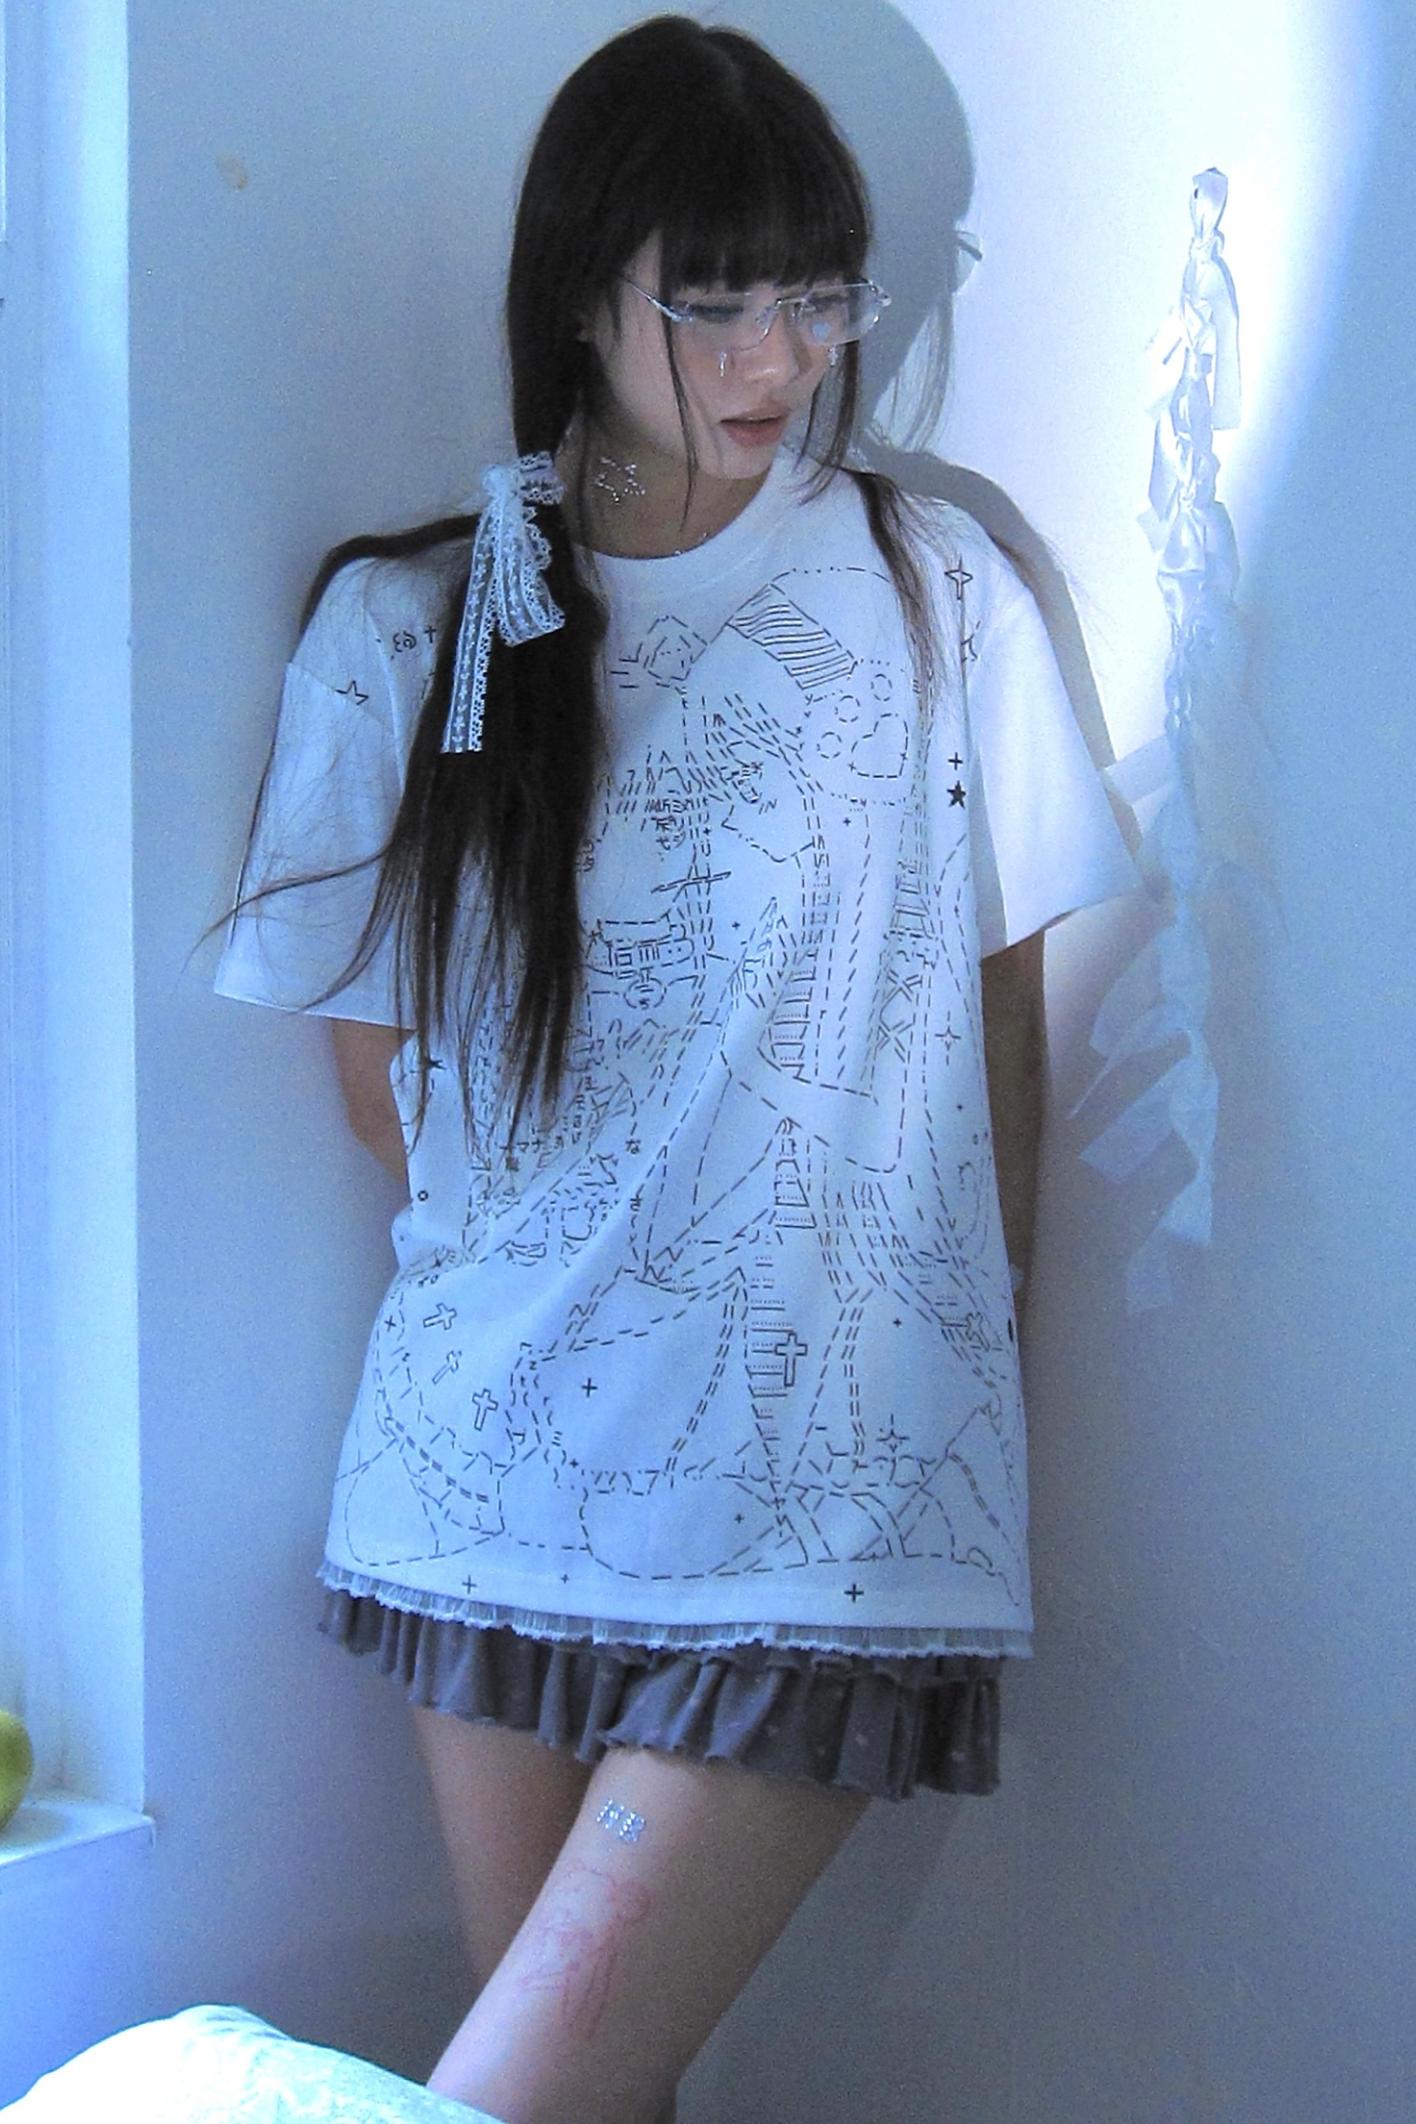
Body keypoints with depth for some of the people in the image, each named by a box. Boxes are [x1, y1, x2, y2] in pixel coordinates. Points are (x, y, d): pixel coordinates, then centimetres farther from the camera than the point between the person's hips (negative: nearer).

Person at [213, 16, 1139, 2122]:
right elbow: (374, 1041, 10)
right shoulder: (404, 627, 3)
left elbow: (1003, 1007, 8)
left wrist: (972, 1330, 11)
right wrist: (531, 1294, 10)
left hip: (824, 1495, -2)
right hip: (500, 1469, 2)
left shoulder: (938, 599, 2)